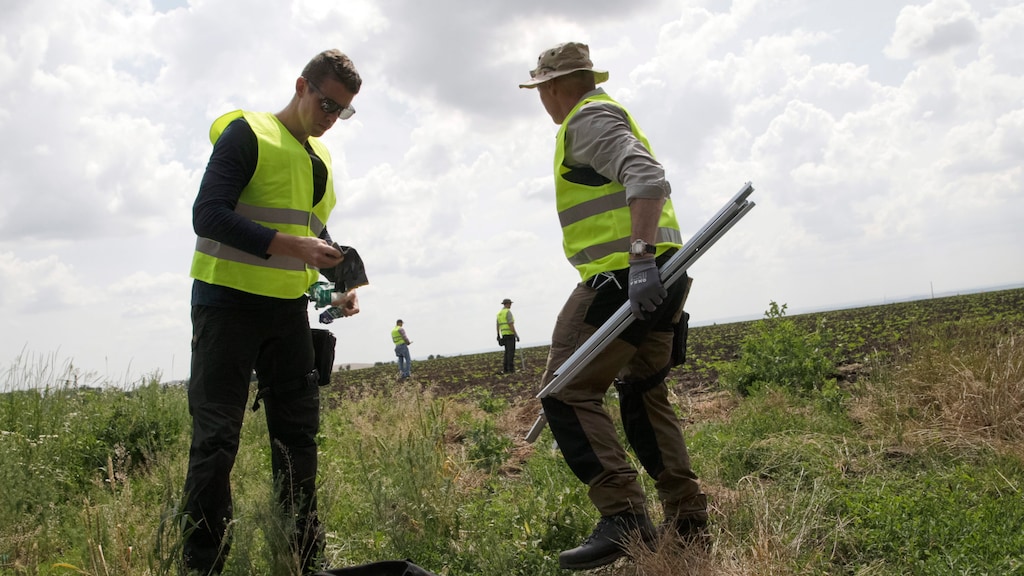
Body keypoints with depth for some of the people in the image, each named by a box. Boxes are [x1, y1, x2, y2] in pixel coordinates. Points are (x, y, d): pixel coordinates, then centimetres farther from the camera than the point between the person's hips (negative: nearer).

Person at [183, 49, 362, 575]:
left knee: (299, 436, 9)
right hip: (229, 305, -7)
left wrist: (340, 288, 6)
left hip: (289, 312, 7)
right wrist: (292, 246, -26)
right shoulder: (246, 133, -7)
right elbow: (208, 215, -18)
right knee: (216, 440, -5)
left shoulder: (319, 158, 16)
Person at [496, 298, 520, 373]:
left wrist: (498, 336, 30)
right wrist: (516, 335, -18)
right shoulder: (508, 312, -13)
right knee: (511, 352, -7)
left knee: (507, 352, 12)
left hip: (504, 334, 8)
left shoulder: (499, 313, 15)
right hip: (510, 334, -8)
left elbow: (497, 325, 19)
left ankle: (505, 369, 8)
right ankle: (511, 369, -10)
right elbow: (511, 325, -19)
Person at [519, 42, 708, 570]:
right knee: (643, 393, 17)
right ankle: (686, 519, 20)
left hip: (623, 276, -11)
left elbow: (646, 177, -22)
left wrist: (640, 259, -31)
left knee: (566, 391, -10)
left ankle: (623, 517, -15)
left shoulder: (588, 118, -5)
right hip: (657, 279, 11)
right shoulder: (606, 116, 26)